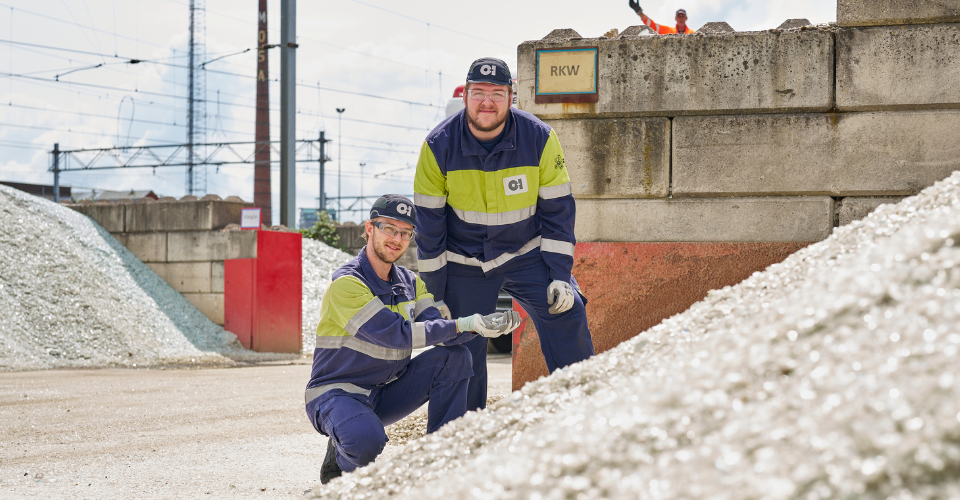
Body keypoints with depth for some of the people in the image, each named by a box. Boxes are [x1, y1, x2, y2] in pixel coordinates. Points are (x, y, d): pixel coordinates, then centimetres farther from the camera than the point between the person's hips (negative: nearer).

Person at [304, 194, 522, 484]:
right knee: (367, 442, -39)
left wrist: (481, 324, -27)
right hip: (337, 394, -7)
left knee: (454, 356, -10)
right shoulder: (346, 283, -18)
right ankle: (341, 460, -1)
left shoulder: (410, 283, 6)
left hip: (385, 395, 7)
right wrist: (462, 325, -27)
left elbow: (439, 332, -8)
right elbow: (396, 334, -25)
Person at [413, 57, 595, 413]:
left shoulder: (539, 139, -15)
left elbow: (557, 211, -7)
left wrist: (560, 274, -12)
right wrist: (433, 293, -7)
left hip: (525, 253, 0)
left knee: (565, 312, -17)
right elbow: (429, 224, -8)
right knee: (463, 353, 3)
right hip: (463, 263, 0)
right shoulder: (438, 147, -16)